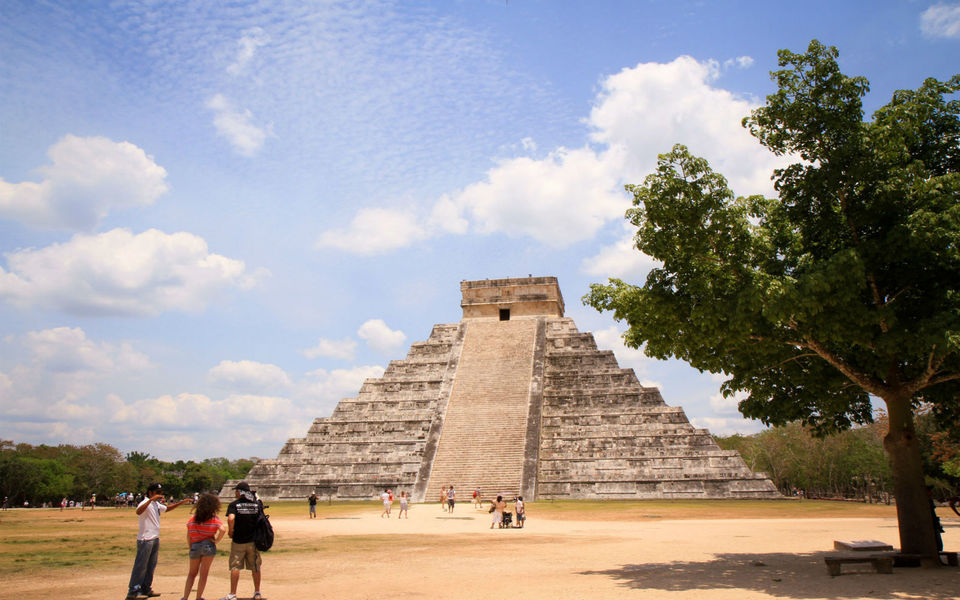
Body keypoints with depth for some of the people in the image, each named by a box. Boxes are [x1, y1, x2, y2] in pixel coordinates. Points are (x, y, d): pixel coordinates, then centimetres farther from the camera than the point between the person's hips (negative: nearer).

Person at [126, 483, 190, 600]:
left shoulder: (157, 504, 14)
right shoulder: (145, 503, -14)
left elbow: (167, 508, 32)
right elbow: (138, 512, -36)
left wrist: (181, 502, 24)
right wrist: (151, 499, -42)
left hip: (155, 539, 9)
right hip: (145, 539, -9)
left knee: (151, 566, 14)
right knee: (140, 566, -6)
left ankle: (146, 589, 23)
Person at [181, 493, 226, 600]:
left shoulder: (193, 519, 3)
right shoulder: (214, 519, -7)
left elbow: (188, 536, 5)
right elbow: (223, 529, -21)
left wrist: (190, 547, 15)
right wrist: (216, 540, -8)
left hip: (195, 547, 3)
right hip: (208, 546, -3)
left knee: (192, 573, 18)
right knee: (203, 573, 8)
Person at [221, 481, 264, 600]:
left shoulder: (234, 504, -8)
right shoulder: (256, 504, 3)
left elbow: (231, 518, -24)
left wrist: (230, 531, -10)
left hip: (238, 541, -3)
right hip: (253, 540, 3)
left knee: (235, 567, 6)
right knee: (255, 567, 13)